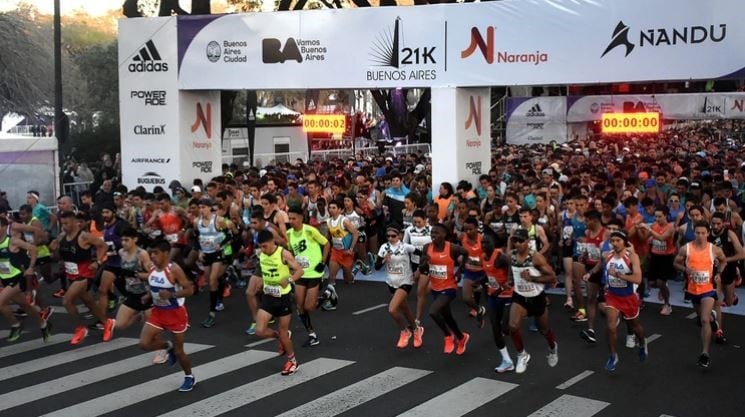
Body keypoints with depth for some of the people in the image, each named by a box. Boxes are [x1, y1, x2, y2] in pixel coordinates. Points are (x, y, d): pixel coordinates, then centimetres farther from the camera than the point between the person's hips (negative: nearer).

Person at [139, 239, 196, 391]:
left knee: (179, 351, 4)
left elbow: (189, 290, -23)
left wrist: (171, 295, -34)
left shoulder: (174, 270, -22)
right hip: (158, 312, 6)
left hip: (176, 313, -6)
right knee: (144, 343, -8)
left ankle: (189, 378, 29)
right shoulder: (151, 269, -1)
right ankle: (168, 346, 22)